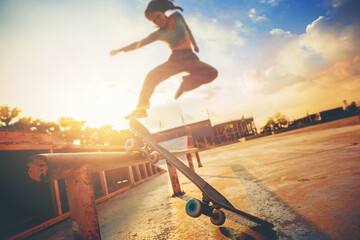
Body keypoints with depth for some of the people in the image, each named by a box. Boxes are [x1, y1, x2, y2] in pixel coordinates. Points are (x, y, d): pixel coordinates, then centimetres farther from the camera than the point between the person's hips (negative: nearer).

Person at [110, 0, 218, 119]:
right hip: (174, 60, 0)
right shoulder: (158, 34, 3)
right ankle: (141, 108, -16)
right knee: (152, 76, -23)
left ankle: (185, 83, -6)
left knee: (212, 73, -24)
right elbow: (139, 43, 5)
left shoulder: (177, 16, 5)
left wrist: (194, 43, 30)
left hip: (190, 58, 1)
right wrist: (120, 50, 0)